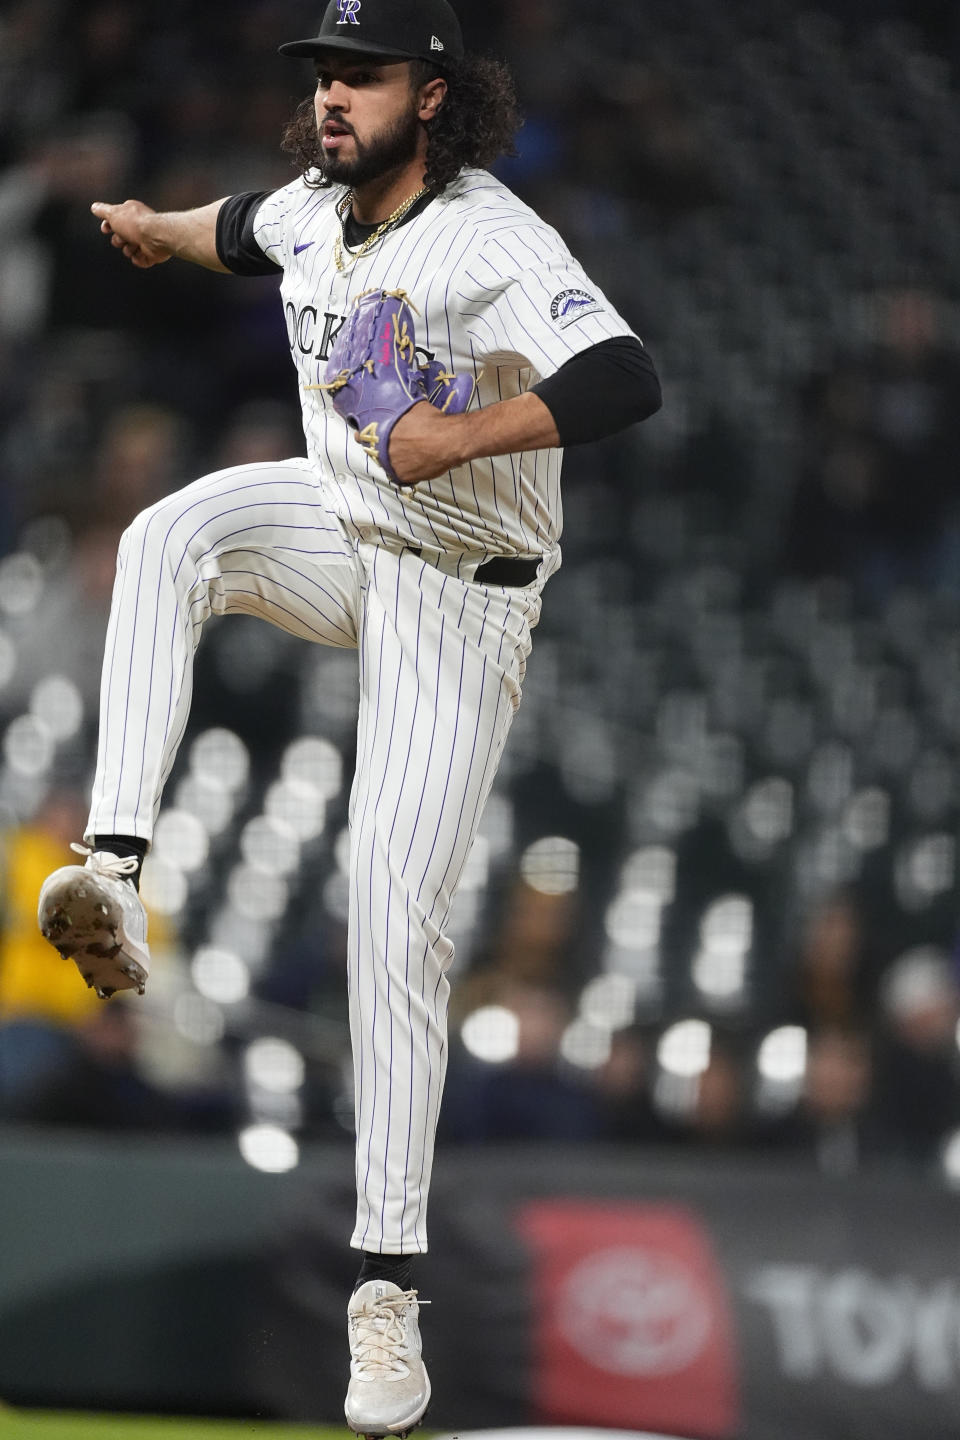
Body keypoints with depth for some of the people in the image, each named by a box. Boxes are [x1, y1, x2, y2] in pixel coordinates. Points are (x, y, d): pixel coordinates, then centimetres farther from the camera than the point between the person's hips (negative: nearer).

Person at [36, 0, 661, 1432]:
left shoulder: (491, 241, -24)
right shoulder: (314, 207, -1)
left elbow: (625, 383, -36)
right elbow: (249, 228, 26)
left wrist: (465, 437, -43)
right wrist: (162, 229, 45)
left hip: (462, 595, -6)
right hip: (334, 527, 6)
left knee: (394, 907, -14)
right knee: (170, 535, -26)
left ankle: (388, 1280, -10)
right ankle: (116, 871, -36)